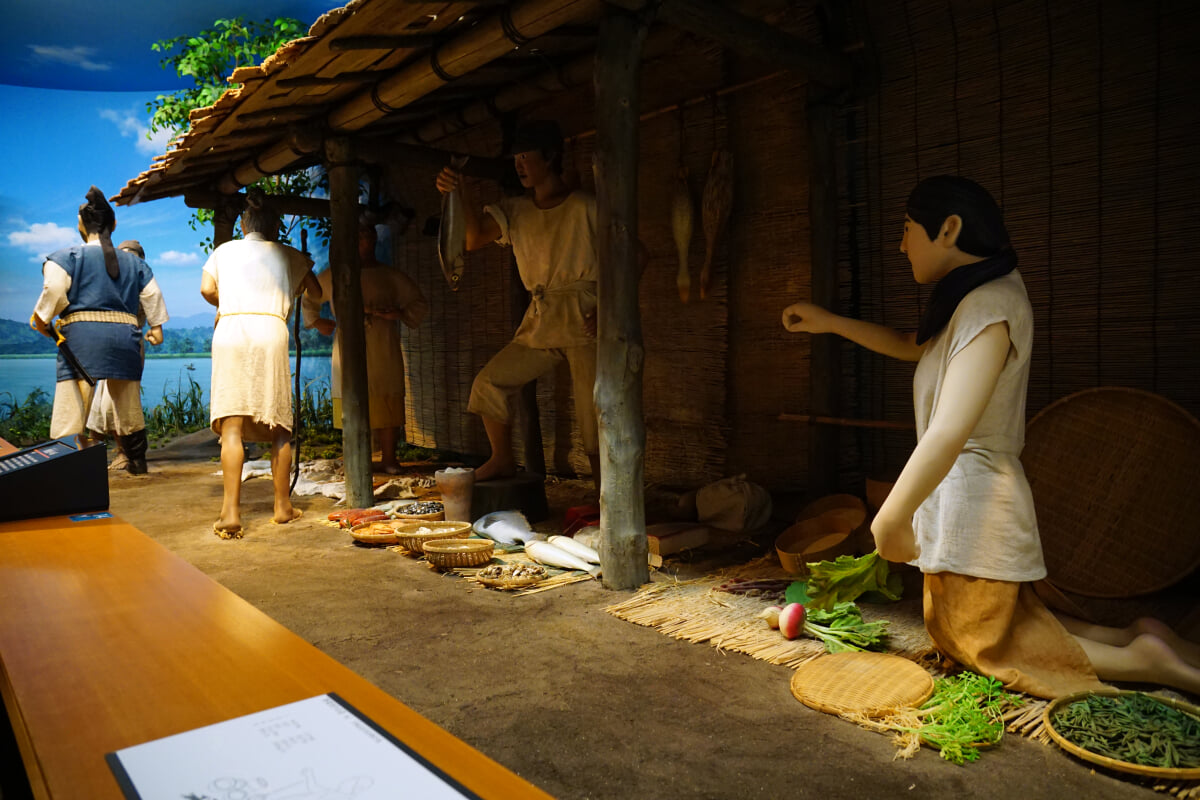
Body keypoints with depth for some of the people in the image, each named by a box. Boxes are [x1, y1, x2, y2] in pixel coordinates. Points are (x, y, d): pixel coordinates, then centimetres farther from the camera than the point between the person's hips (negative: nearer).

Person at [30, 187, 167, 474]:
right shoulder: (134, 262, 16)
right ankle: (137, 462, 28)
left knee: (72, 407, -7)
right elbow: (152, 296, 15)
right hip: (125, 335, 4)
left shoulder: (67, 256, 4)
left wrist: (41, 319, 7)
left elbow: (54, 290, -7)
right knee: (128, 404, 17)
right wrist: (156, 327, 26)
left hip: (82, 334, -4)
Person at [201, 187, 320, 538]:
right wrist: (305, 266, 40)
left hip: (230, 332, 0)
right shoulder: (288, 256, 16)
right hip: (270, 331, 0)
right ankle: (283, 505, 13)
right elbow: (317, 292, 22)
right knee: (279, 424, 8)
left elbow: (207, 289, 5)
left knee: (232, 426, -6)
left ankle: (231, 511, -14)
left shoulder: (224, 250, 17)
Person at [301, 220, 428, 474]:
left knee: (386, 409, -4)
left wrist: (398, 314, -4)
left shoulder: (390, 276, 10)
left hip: (383, 355, -1)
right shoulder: (333, 276, 14)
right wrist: (317, 322, 14)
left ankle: (389, 459, 4)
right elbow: (308, 298, 29)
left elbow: (420, 303, 14)